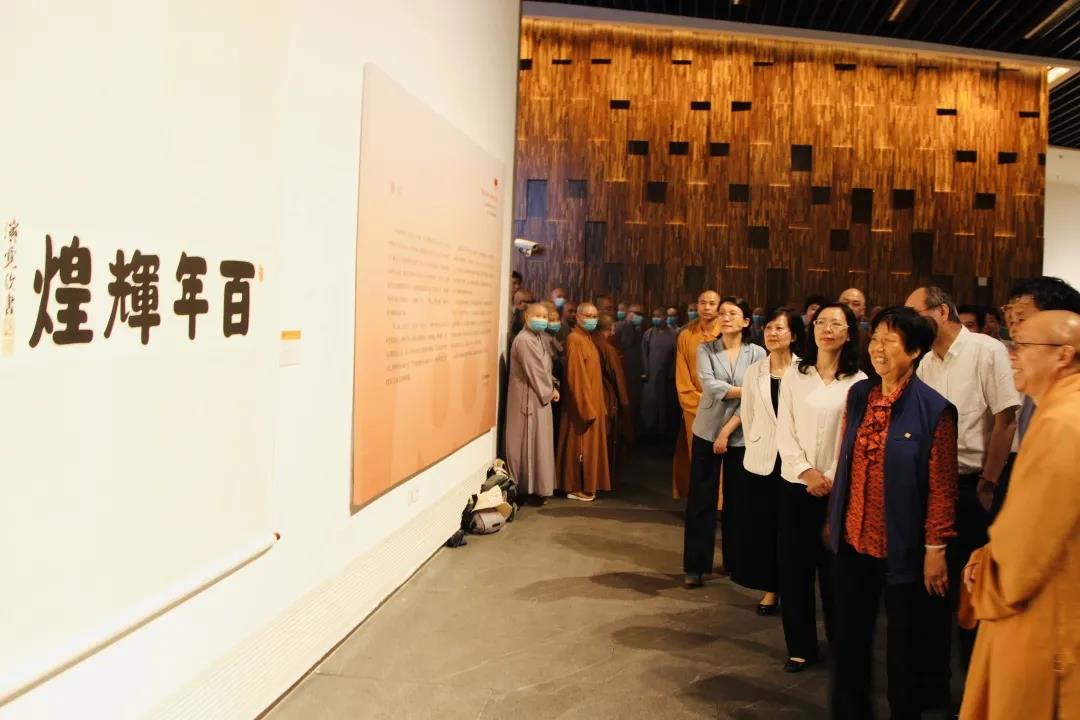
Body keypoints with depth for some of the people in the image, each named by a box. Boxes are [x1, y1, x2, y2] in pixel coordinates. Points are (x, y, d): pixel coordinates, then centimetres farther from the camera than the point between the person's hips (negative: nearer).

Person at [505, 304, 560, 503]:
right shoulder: (524, 340, -19)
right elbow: (535, 372, -19)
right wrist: (550, 391, -8)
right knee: (530, 443, -2)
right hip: (529, 399, -10)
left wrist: (552, 388, 2)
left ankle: (535, 485, 22)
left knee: (538, 443, 14)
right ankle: (530, 487, 7)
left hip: (540, 397, 10)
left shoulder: (540, 338, 12)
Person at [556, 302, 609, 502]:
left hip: (592, 402, 9)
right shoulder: (575, 339, -16)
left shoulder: (588, 338, 13)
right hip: (582, 403, -9)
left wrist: (594, 404, 13)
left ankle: (586, 485, 22)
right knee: (580, 445, -1)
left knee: (590, 445, 14)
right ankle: (576, 488, 7)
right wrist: (586, 407, -22)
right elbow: (576, 376, -20)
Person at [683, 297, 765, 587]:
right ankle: (696, 565, 9)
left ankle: (736, 562, 23)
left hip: (740, 435, 0)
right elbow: (709, 385, -13)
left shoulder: (757, 353, 0)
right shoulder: (705, 349, 3)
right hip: (707, 431, 0)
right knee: (701, 499, 1)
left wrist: (727, 430, -14)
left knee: (738, 500, 8)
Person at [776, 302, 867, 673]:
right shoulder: (794, 376, 6)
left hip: (838, 489, -2)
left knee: (834, 568, 3)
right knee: (794, 567, 5)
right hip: (796, 485, 2)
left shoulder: (858, 382, -1)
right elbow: (784, 432, 2)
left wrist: (833, 479, -11)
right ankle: (800, 646, 18)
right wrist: (806, 471, -9)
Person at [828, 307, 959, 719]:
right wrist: (833, 519, 12)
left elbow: (942, 487, -11)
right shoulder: (858, 395, 3)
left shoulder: (933, 408, -12)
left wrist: (935, 549, -11)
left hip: (903, 547, -5)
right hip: (853, 541, 5)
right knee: (848, 639, 15)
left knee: (903, 647, 13)